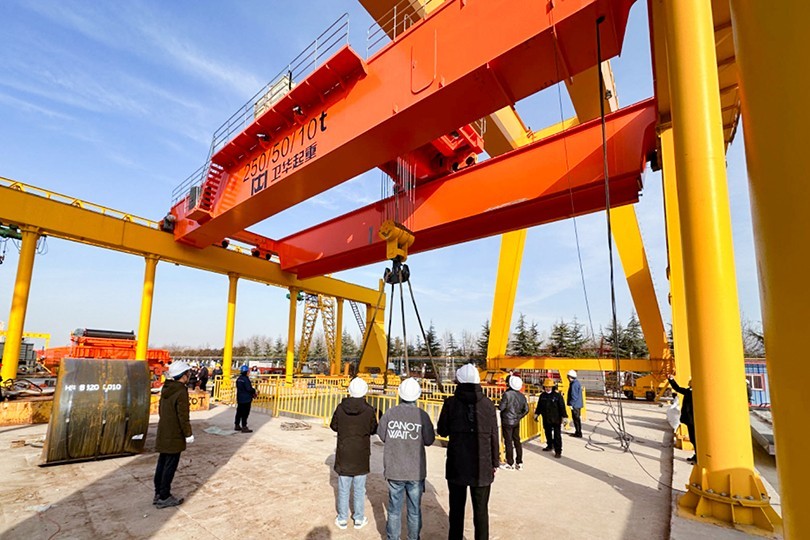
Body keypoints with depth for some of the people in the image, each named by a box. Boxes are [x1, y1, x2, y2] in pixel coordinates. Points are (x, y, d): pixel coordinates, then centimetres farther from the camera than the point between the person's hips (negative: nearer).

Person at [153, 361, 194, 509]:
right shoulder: (181, 391, -22)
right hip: (174, 436, -9)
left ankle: (158, 494, 28)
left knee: (162, 463, 17)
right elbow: (183, 416, -21)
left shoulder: (166, 389, 7)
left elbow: (160, 409, 17)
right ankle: (164, 497, 11)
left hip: (163, 434, 9)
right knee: (170, 466, 2)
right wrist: (188, 434, -12)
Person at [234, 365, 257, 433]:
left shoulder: (238, 379, 9)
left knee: (239, 412, 16)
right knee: (245, 413, -3)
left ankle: (236, 426, 25)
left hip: (239, 398, 9)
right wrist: (254, 391, -2)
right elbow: (249, 389, -23)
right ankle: (244, 427, 1)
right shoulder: (246, 379, -20)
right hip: (246, 399, -9)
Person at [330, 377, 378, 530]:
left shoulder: (341, 408, -11)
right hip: (361, 456, -1)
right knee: (359, 489, 13)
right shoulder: (369, 411, -16)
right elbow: (373, 430, -3)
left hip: (343, 454, 1)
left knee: (343, 488, 14)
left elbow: (333, 426, 2)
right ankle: (359, 519, 24)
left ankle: (342, 519, 25)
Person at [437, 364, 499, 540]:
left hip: (457, 466, 0)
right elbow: (494, 436, -2)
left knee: (456, 508, 15)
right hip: (482, 467, 1)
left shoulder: (451, 403, -10)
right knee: (481, 510, 14)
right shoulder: (488, 404, -6)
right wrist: (494, 463, 8)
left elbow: (442, 431, -1)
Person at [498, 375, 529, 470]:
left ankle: (510, 463, 11)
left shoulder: (507, 394, -20)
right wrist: (518, 417, 13)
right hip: (516, 422, 6)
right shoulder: (522, 396, 1)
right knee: (517, 441, 14)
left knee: (508, 442, 3)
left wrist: (499, 405, 3)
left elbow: (501, 407, -19)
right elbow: (526, 410, 5)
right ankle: (519, 463, 20)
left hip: (507, 422, -6)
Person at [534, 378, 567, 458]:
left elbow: (562, 407, -9)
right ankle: (549, 446, 36)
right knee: (547, 433, 18)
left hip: (556, 419, -5)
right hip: (546, 419, 5)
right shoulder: (542, 396, 3)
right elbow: (539, 406, 14)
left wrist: (564, 417, -12)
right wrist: (536, 414, 15)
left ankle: (558, 451, 5)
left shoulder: (557, 395, -11)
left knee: (557, 436, -1)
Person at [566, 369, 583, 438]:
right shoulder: (578, 382, 12)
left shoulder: (574, 384, -21)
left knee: (576, 418, -1)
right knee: (577, 418, 17)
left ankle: (578, 433, 5)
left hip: (575, 405, -10)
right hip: (578, 404, 10)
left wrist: (571, 404, -19)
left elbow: (574, 396, -23)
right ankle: (578, 432, 26)